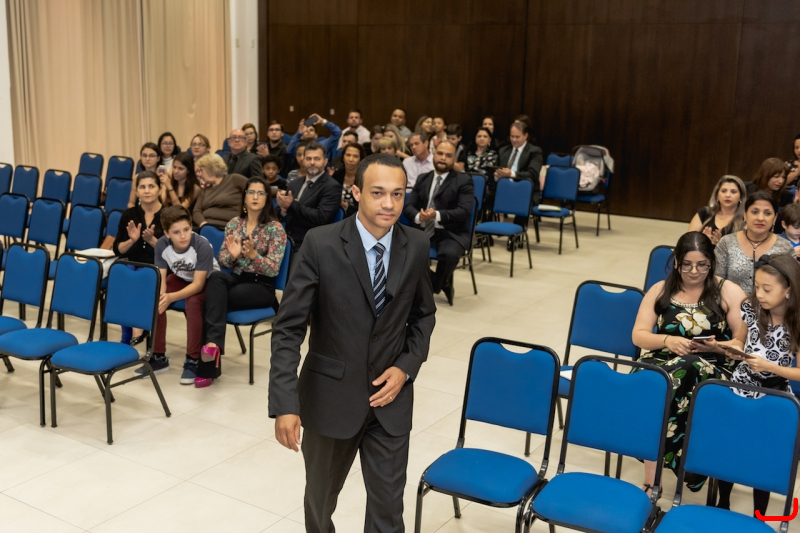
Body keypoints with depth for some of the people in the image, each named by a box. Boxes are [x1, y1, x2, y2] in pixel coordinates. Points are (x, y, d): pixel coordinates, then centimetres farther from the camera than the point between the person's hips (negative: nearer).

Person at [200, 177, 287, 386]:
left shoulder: (275, 228, -6)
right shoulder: (234, 223, 8)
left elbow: (274, 269, -12)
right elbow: (222, 260, 7)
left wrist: (253, 255, -28)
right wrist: (232, 254, -16)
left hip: (261, 286, -4)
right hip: (236, 278, 4)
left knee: (214, 299, -28)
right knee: (216, 277, -32)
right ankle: (213, 342, -40)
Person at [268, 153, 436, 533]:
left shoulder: (416, 246, -5)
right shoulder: (321, 244, -16)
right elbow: (288, 329, -15)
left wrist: (407, 367, -7)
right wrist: (285, 404, -22)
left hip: (390, 396, 2)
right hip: (330, 395, -1)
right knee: (321, 497, 21)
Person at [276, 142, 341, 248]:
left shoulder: (332, 187, -5)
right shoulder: (294, 184, 14)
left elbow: (321, 218, -17)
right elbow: (282, 217, 14)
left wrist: (292, 205, -15)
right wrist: (283, 209, -8)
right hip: (287, 241, 6)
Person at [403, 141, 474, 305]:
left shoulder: (464, 181, 0)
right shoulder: (422, 179, 14)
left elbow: (464, 211, -13)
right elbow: (408, 206, 7)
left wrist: (437, 215, -28)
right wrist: (418, 217, -18)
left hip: (452, 234, -4)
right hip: (423, 231, 4)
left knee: (449, 255, -36)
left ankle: (432, 287, -2)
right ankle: (442, 283, -3)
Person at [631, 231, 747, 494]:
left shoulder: (729, 292, 4)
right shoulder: (660, 290, 11)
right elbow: (638, 335, 7)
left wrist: (715, 347, -18)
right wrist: (668, 340, -12)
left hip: (712, 368, -2)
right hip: (662, 361, 2)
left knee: (685, 369, -37)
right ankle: (651, 481, -26)